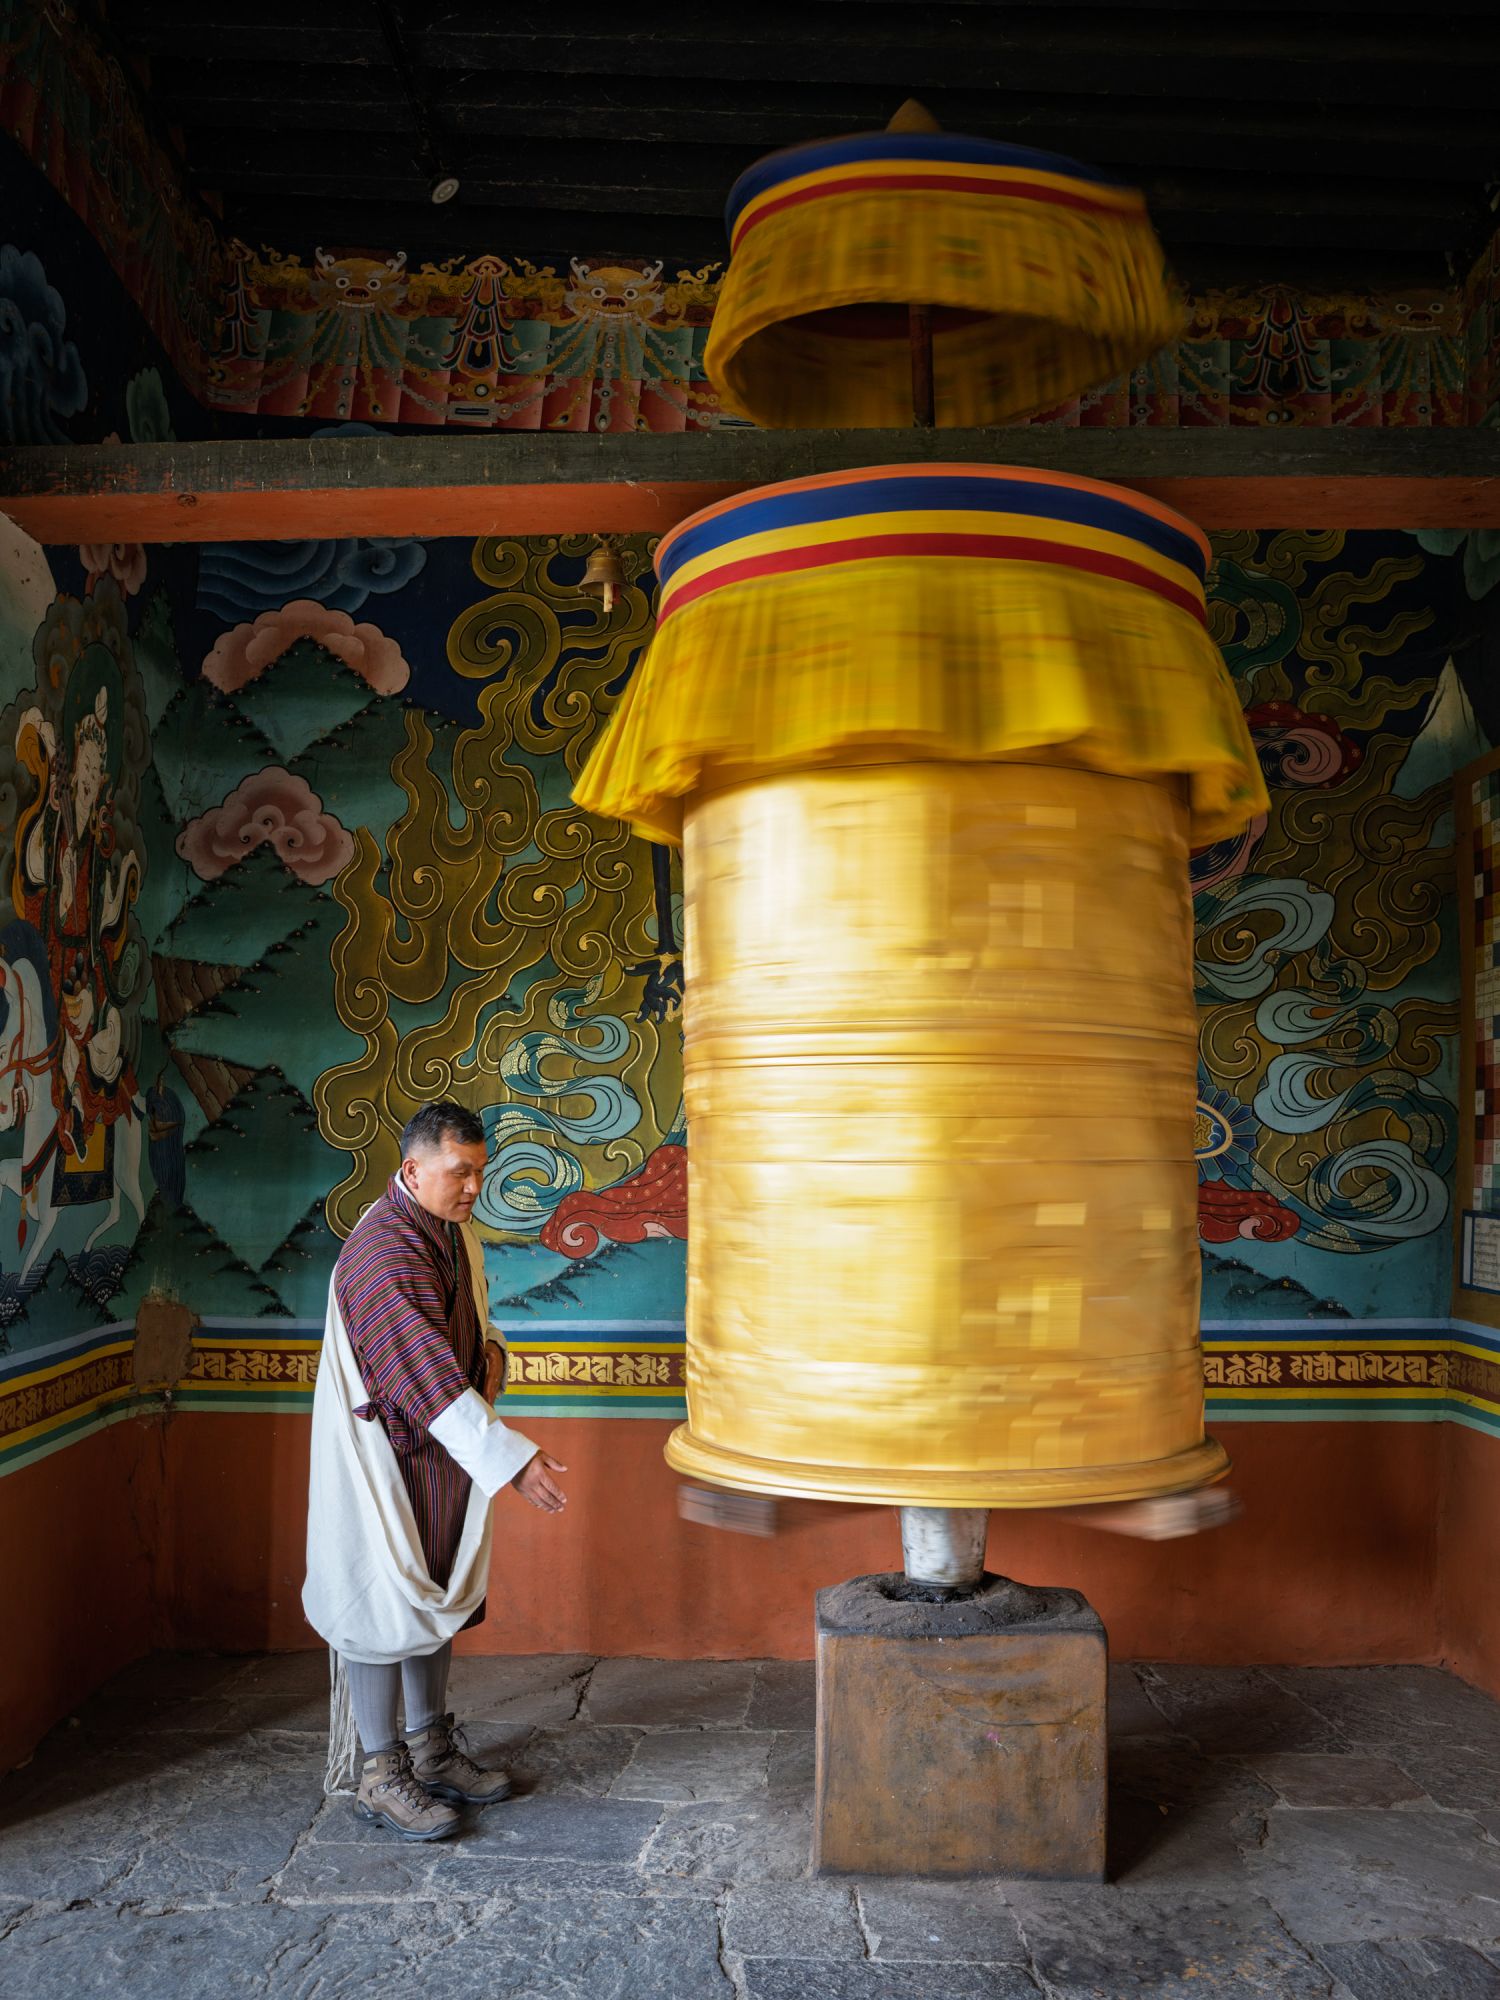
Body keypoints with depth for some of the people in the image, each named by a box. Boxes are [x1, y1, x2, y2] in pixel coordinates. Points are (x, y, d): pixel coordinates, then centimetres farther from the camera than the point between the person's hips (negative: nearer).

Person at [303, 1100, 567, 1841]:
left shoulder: (454, 1230, 5)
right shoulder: (385, 1252, -26)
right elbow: (428, 1373, -32)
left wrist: (489, 1351, -3)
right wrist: (514, 1459, -36)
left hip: (442, 1448, 9)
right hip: (384, 1455, -9)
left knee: (438, 1597, 18)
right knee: (383, 1607, 3)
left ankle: (431, 1750, 32)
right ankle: (381, 1774, 17)